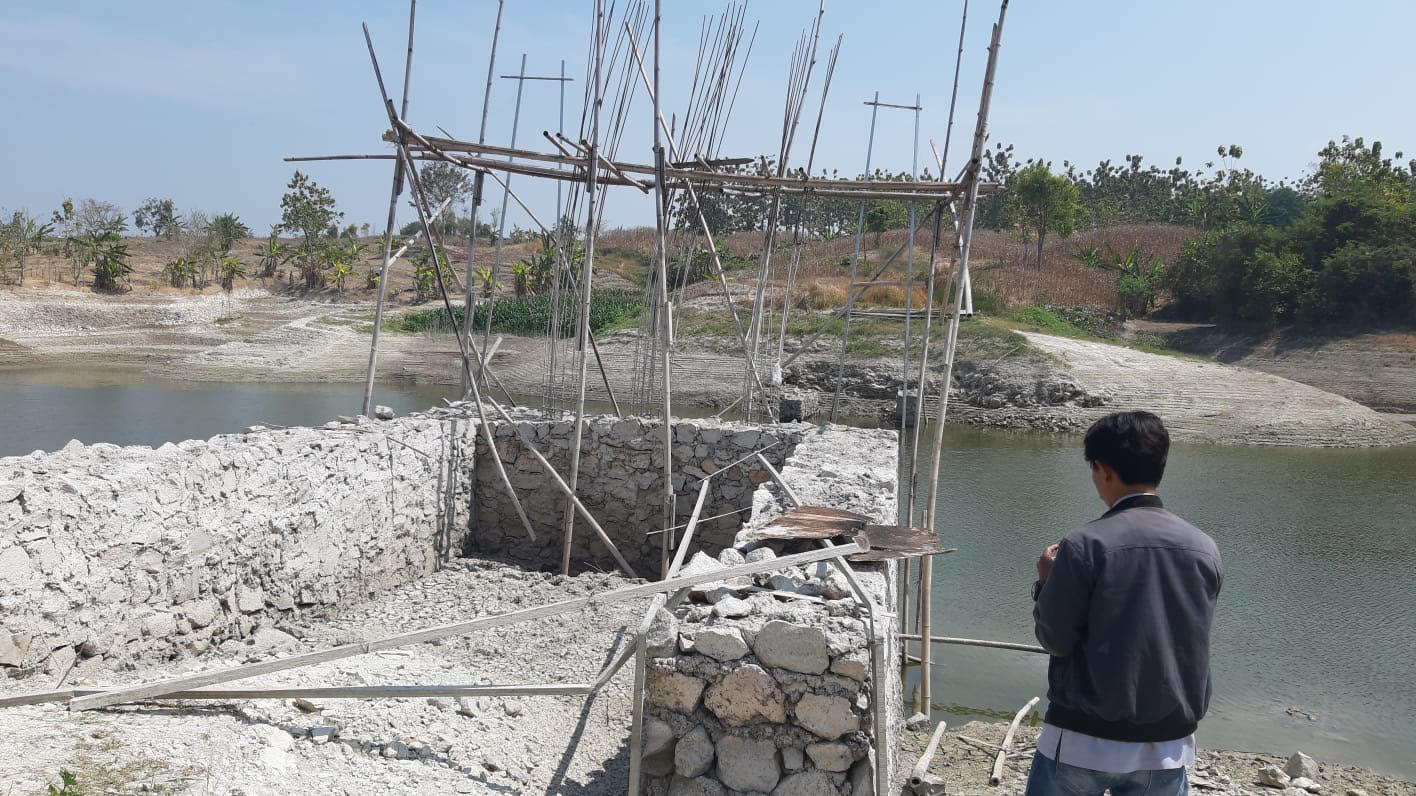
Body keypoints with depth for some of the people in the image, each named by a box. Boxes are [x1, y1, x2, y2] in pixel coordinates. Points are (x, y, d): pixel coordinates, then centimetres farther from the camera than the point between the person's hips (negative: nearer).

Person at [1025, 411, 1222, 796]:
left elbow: (1055, 638, -10)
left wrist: (1046, 580, 7)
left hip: (1085, 741, -4)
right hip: (1168, 745, 4)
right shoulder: (1204, 548, 0)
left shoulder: (1086, 544, -15)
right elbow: (1185, 639, 12)